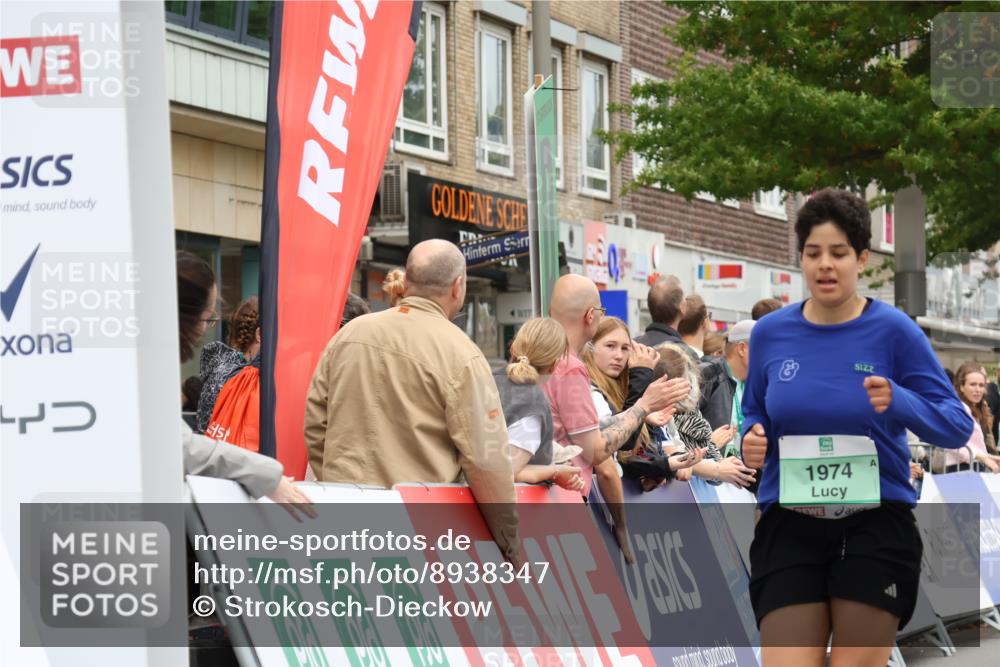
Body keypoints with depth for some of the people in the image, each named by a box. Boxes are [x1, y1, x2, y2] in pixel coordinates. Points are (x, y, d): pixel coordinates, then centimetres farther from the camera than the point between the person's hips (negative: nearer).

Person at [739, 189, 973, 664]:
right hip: (789, 525, 2)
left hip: (876, 526, -2)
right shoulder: (769, 333, 4)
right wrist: (751, 439, -5)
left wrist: (897, 402, -24)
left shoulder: (893, 330, -6)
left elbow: (958, 426, -6)